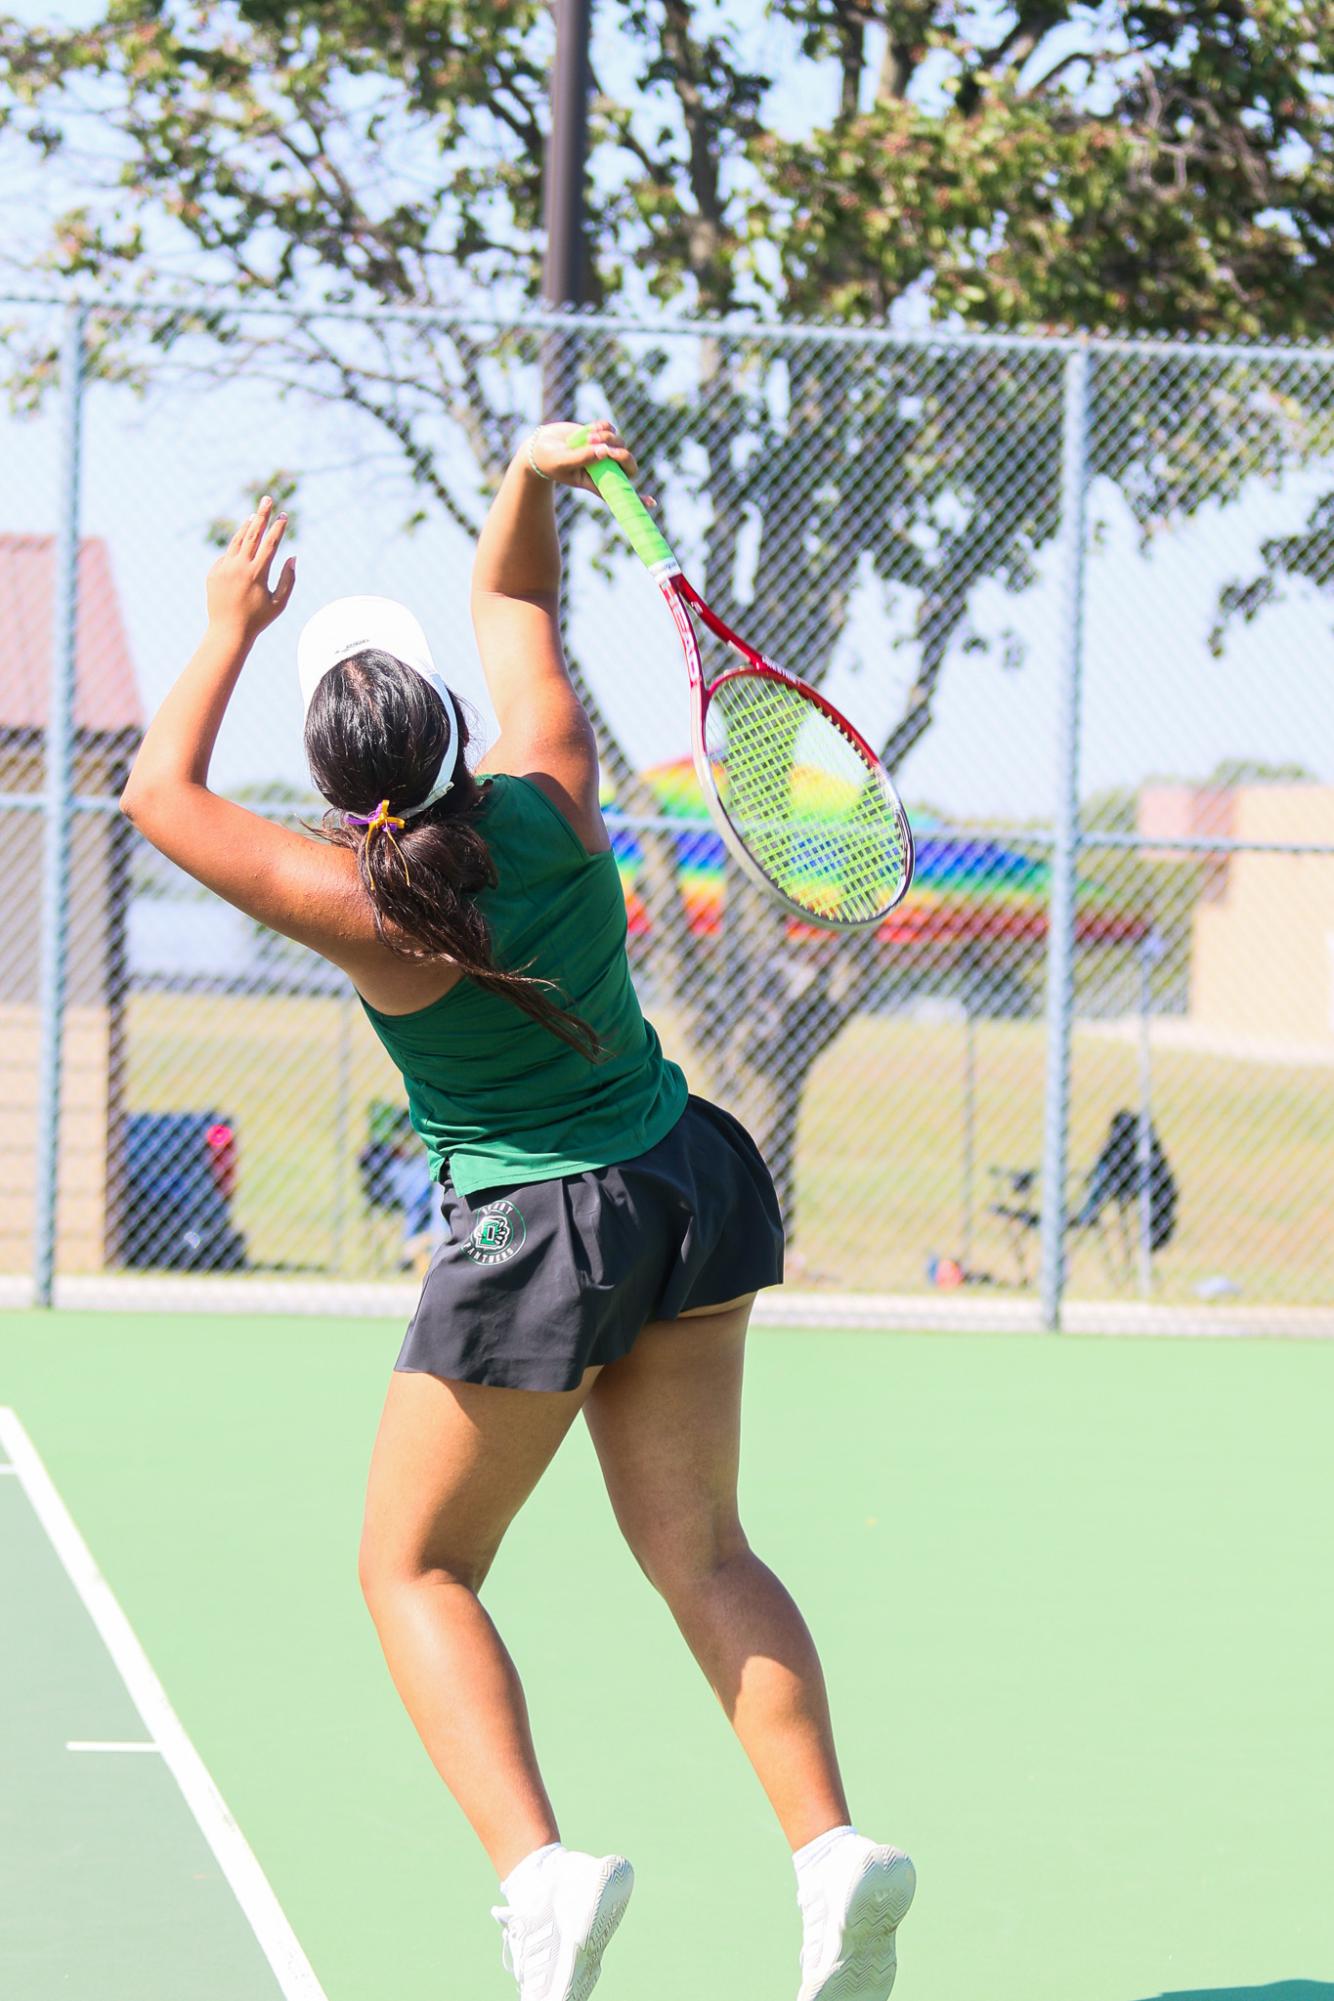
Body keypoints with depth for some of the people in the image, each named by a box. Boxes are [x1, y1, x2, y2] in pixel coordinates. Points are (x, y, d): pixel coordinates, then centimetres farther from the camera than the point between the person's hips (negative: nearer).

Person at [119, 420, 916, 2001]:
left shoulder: (365, 913, -20)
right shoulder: (548, 801, -9)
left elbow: (158, 794, -7)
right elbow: (514, 596, 9)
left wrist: (232, 627, 1)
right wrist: (530, 480, -6)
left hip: (533, 1232, -5)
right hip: (688, 1186, 6)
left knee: (414, 1571, 7)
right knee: (700, 1553, 10)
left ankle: (538, 1867, -14)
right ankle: (831, 1849, -6)